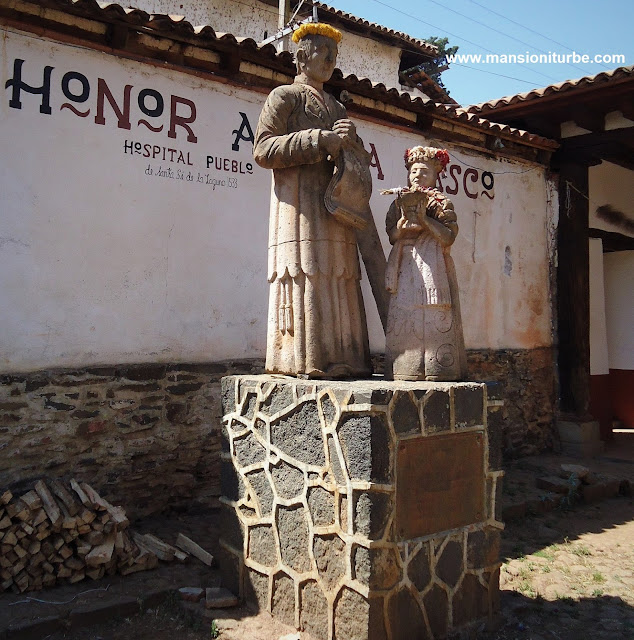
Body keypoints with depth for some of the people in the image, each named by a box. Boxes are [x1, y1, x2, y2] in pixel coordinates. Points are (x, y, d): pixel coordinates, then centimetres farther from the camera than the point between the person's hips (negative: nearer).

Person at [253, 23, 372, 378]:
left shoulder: (337, 107, 28)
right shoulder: (284, 96, 8)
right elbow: (263, 149, -5)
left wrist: (350, 142, 4)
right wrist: (322, 140, -11)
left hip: (336, 206, 7)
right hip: (301, 202, -7)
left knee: (338, 280, 0)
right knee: (307, 278, -14)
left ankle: (339, 360, 1)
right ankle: (304, 361, -13)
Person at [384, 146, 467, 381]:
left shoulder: (442, 203, 8)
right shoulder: (399, 202, 18)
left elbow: (448, 237, -6)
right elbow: (392, 236, 9)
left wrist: (424, 218, -12)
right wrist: (404, 220, -9)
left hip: (433, 268, -3)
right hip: (405, 269, 3)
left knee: (435, 317, -10)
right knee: (403, 316, -5)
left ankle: (437, 368, -9)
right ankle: (406, 368, -3)